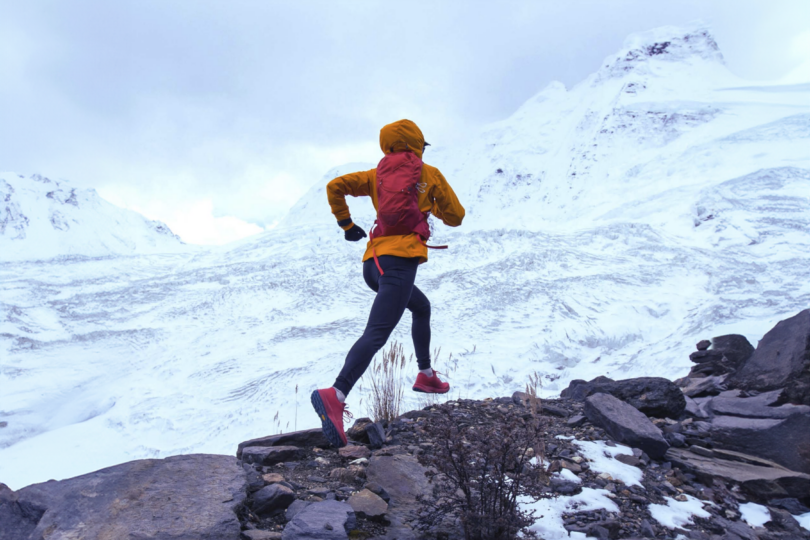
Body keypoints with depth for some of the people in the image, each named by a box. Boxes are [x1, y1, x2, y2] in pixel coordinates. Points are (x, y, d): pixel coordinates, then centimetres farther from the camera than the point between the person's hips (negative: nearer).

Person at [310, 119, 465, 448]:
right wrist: (435, 205, 34)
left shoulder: (378, 174, 20)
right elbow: (455, 217, 16)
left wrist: (346, 224, 21)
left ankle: (425, 375, 35)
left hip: (374, 262, 7)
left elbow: (335, 186, 13)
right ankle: (335, 395, -37)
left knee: (421, 307, 30)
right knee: (377, 333, -20)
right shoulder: (428, 174, 11)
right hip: (400, 259, -7)